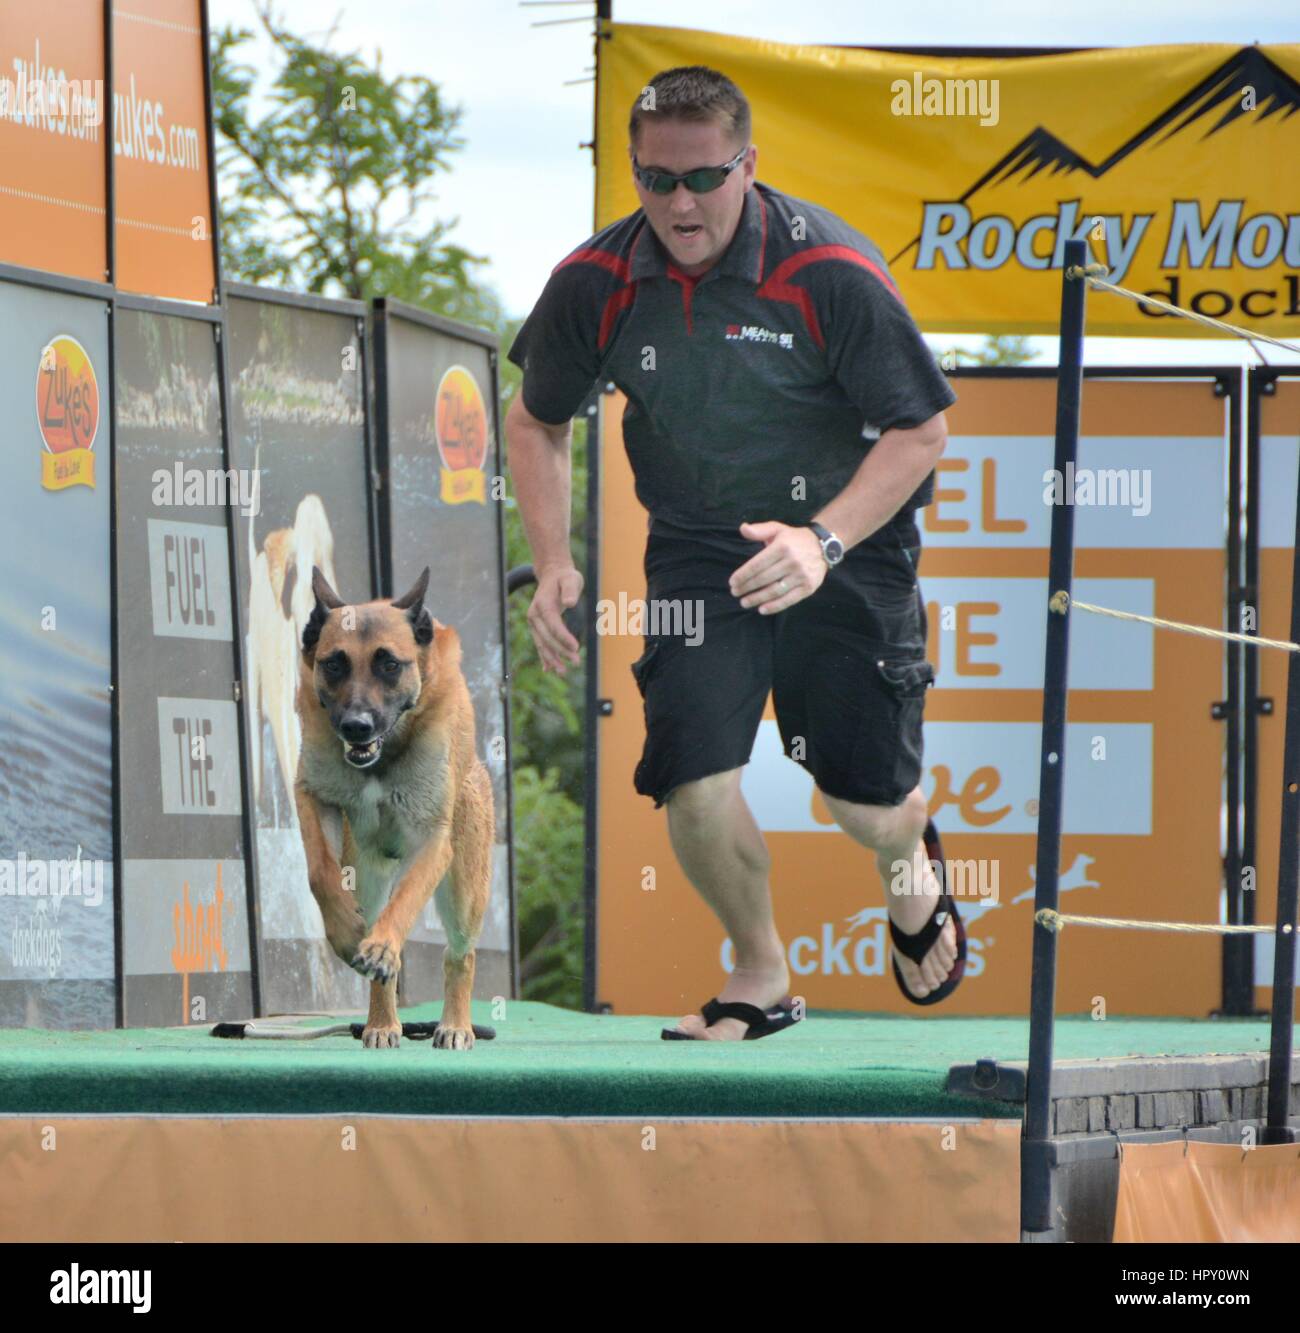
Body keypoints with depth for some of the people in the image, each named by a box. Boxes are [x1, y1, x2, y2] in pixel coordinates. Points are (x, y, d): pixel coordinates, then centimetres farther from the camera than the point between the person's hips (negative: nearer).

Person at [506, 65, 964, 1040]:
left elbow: (922, 428, -14)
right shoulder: (596, 284, -12)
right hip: (695, 549, 2)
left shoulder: (830, 272, -21)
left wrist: (822, 541, -28)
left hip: (847, 544, -2)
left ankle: (912, 869, 42)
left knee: (866, 802, 2)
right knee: (695, 786, -15)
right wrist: (554, 564, -8)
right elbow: (537, 421, 6)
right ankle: (759, 975, 14)